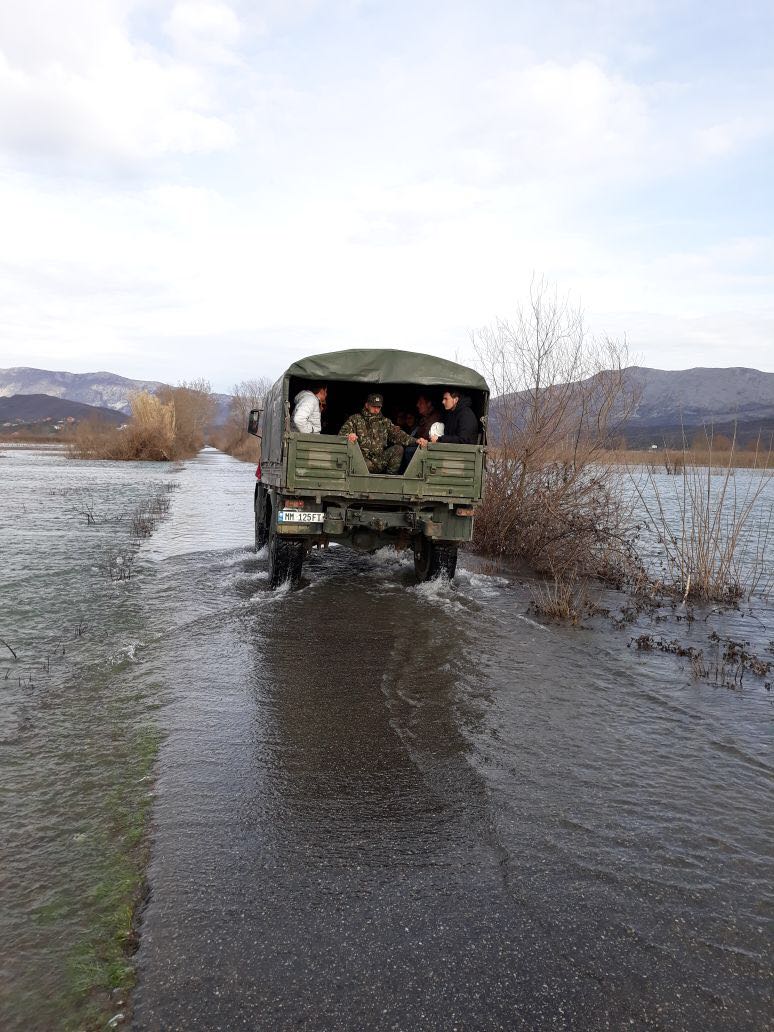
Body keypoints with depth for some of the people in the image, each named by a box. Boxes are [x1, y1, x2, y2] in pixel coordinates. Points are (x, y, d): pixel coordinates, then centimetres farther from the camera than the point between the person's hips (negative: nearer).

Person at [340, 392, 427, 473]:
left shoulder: (385, 422, 18)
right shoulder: (355, 419, 9)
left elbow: (398, 434, 6)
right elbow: (342, 433, 1)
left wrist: (415, 441, -12)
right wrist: (348, 436, -26)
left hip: (380, 461, 4)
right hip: (363, 459, -4)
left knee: (398, 448, -16)